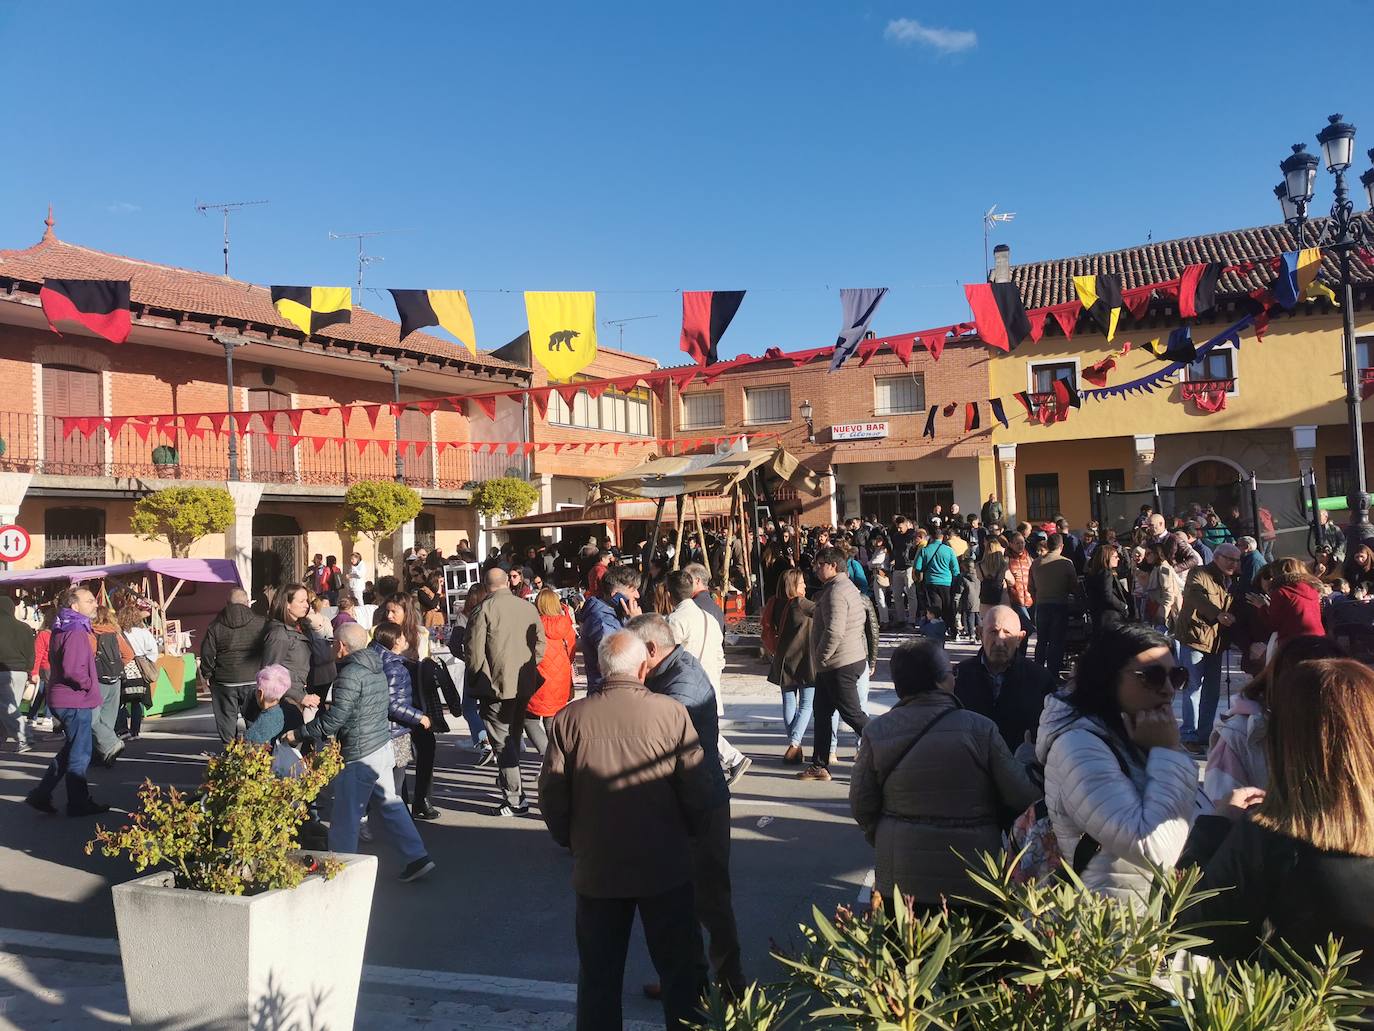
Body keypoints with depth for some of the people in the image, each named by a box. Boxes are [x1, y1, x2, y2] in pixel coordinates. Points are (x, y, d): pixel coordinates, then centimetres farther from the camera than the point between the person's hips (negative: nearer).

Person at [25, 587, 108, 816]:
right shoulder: (76, 633, -20)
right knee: (80, 754, 2)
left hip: (62, 699, 10)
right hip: (76, 701, -10)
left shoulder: (62, 631, 13)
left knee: (70, 750, 21)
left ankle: (41, 795, 23)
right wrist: (90, 684, -14)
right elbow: (72, 669, -30)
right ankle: (79, 804, 11)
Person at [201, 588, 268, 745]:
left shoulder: (215, 626, 0)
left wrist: (208, 674, 12)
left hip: (224, 680, 1)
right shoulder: (261, 623, -3)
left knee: (226, 719, 9)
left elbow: (207, 653, -1)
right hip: (253, 679, 0)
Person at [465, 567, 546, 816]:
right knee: (514, 737, 21)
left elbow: (474, 651, -12)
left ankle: (515, 799, -2)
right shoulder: (529, 608, 4)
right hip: (524, 685, 6)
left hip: (496, 685, -6)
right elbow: (540, 645, 6)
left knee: (502, 742, 0)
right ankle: (507, 783, 36)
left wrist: (478, 678, 4)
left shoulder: (484, 609, -11)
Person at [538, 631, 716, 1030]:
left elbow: (550, 795, -4)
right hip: (665, 868, -1)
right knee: (680, 969, 16)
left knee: (598, 976, 17)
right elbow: (698, 792, -10)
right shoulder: (672, 713, -13)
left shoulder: (569, 718, -8)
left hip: (595, 868, 2)